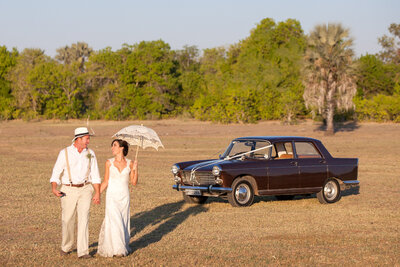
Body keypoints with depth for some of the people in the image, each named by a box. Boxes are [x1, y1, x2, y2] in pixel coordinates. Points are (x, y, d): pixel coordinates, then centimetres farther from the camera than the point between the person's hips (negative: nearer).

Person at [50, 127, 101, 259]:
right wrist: (54, 188, -20)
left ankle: (83, 251, -9)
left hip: (85, 189, 2)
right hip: (68, 191, -1)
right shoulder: (65, 153, -4)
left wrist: (98, 193, 4)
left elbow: (95, 175, 9)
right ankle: (66, 247, 27)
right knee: (67, 220, 4)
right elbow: (56, 172, -5)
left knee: (83, 219, -9)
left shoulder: (90, 153, 5)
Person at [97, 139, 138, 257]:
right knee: (115, 221, -9)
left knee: (124, 222, 5)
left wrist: (135, 169, -11)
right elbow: (105, 182, 6)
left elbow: (134, 182, 2)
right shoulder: (109, 163, 0)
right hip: (112, 196, -2)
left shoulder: (129, 163, 1)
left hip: (124, 197, 2)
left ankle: (123, 246, 17)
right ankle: (116, 249, -5)